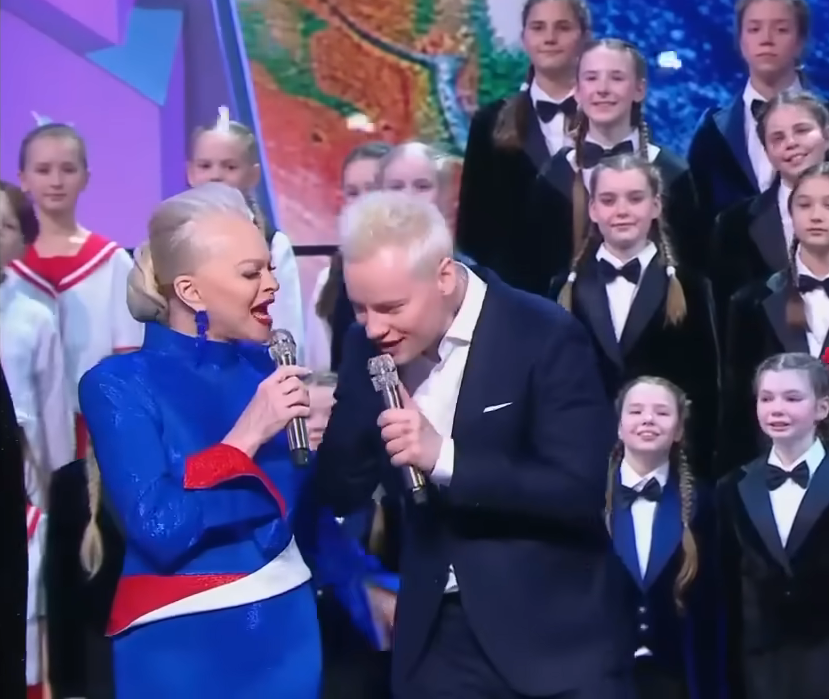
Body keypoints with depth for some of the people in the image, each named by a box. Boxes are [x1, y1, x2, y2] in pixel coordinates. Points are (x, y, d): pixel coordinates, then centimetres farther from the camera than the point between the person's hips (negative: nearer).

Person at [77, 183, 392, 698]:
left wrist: (366, 587, 1)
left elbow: (307, 508, 10)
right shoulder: (119, 386, -10)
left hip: (290, 630, 5)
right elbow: (158, 530, -21)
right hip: (185, 645, -5)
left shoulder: (267, 369, 4)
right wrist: (247, 435, -21)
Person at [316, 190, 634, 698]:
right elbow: (343, 493, 5)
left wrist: (443, 456, -28)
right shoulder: (371, 346, 0)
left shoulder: (545, 336, -15)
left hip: (556, 635, -4)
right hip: (438, 635, 4)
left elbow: (580, 490, -20)